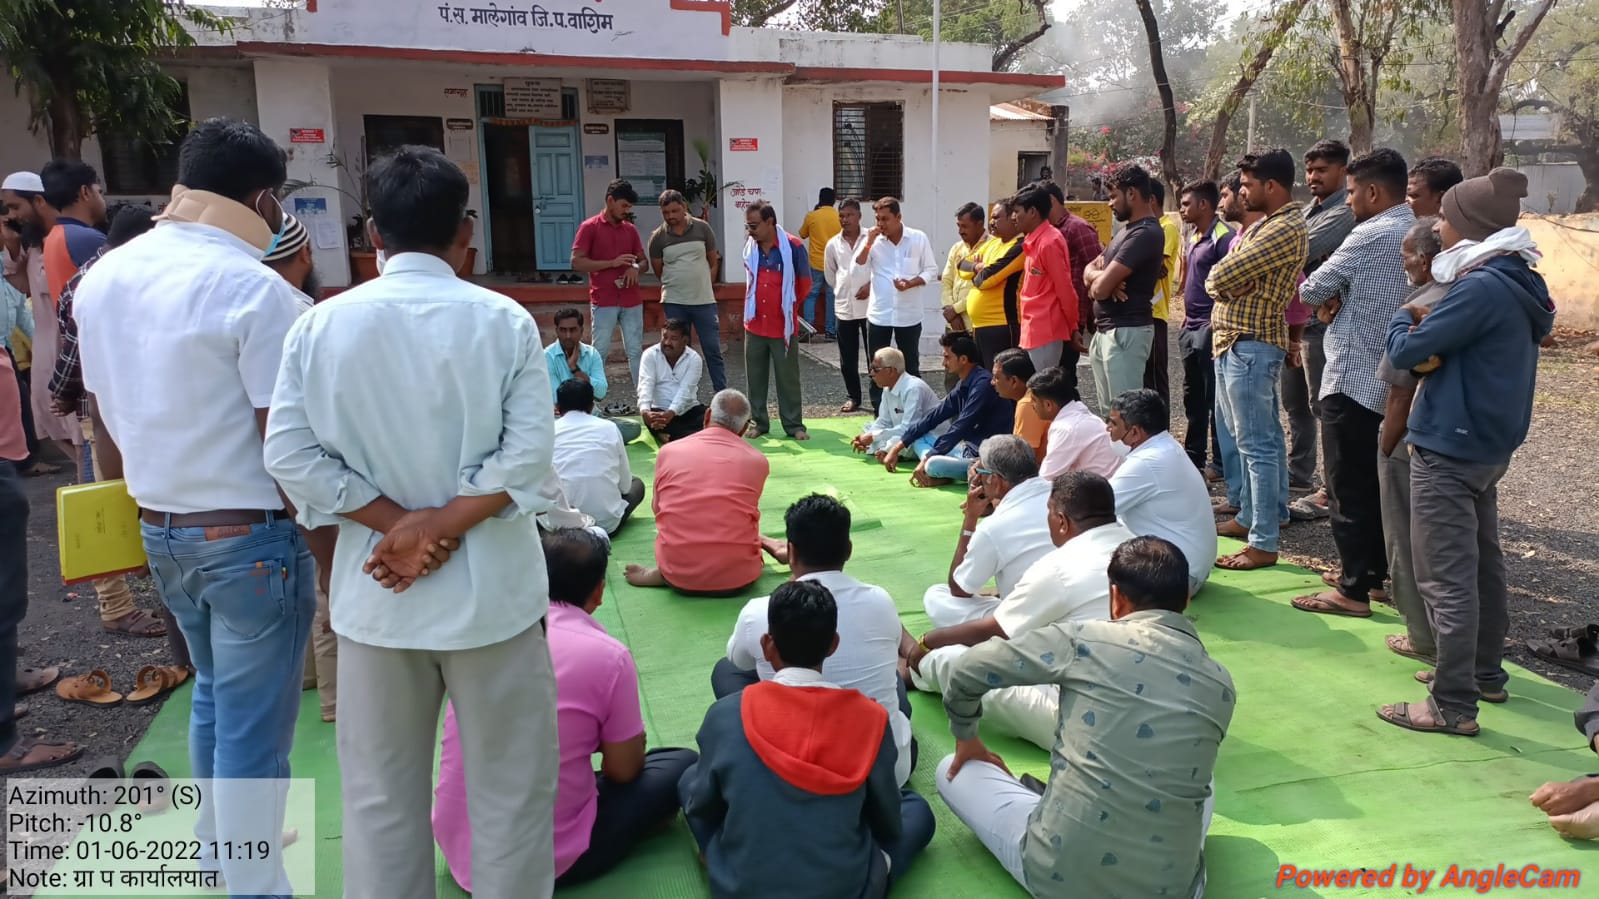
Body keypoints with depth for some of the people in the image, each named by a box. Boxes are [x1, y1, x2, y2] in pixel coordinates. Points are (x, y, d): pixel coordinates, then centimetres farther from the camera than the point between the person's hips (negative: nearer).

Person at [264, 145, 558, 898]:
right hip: (489, 585, -2)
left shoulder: (320, 324, -1)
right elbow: (528, 454, -15)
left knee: (380, 792, 16)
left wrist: (398, 522, -7)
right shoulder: (503, 321, -7)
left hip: (374, 591, 2)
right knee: (511, 781, 13)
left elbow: (290, 456, -5)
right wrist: (441, 524, -12)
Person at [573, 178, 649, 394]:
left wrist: (636, 267, -7)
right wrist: (612, 263, -16)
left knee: (636, 351, 6)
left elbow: (644, 261, 18)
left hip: (632, 301, 5)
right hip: (604, 302, -4)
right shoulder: (590, 227, -2)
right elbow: (576, 263, -9)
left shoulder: (630, 229, 13)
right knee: (600, 352, -1)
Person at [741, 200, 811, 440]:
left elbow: (805, 282, 0)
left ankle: (794, 425, 13)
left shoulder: (793, 246, -12)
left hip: (783, 325, -4)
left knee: (788, 378, 5)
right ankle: (759, 422, 21)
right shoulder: (749, 246, 1)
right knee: (755, 377, 10)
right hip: (754, 324, 4)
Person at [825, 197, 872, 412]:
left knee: (874, 356, 2)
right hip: (844, 308, 3)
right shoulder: (833, 244, 6)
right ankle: (853, 397, 22)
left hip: (869, 305, -3)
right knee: (847, 358, 9)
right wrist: (842, 291, 11)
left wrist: (871, 285, -13)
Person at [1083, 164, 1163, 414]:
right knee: (1109, 412, 15)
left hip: (1126, 332, -10)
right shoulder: (1128, 230, 16)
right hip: (1105, 331, 10)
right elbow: (1089, 270, 13)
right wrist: (1102, 276, -11)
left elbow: (1100, 287, -21)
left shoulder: (1145, 233, -16)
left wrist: (1100, 279, 3)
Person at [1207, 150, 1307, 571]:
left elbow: (1221, 276, -22)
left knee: (1257, 444, -7)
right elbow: (1216, 278, 12)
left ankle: (1263, 543, -3)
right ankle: (1251, 517, 30)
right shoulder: (1265, 224, 18)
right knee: (1249, 437, 18)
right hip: (1232, 341, 10)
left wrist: (1223, 279, -1)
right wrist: (1229, 282, -8)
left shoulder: (1285, 229, -16)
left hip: (1251, 346, -10)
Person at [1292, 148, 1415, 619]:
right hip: (1388, 379, 9)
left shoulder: (1372, 236, -16)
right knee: (1374, 482, 17)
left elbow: (1312, 291, -9)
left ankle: (1353, 590, 2)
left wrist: (1326, 297, 12)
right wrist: (1342, 301, 1)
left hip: (1353, 378, -9)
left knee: (1349, 488, -3)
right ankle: (1375, 572, 26)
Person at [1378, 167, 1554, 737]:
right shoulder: (1516, 283, 11)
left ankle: (1453, 705, 0)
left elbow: (1404, 351, -19)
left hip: (1449, 449, -11)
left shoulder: (1481, 288, -21)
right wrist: (1425, 323, 1)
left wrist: (1403, 317, 0)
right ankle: (1485, 671, 34)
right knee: (1483, 563, 20)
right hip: (1491, 446, 11)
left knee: (1446, 578, -6)